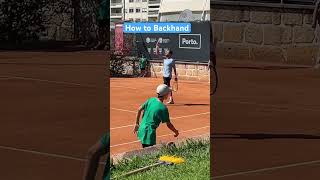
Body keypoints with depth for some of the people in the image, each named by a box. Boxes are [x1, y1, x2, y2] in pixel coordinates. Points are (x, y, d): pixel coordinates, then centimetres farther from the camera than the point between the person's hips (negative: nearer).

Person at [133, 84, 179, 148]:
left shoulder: (151, 100, 2)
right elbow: (168, 124, -9)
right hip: (149, 132, -8)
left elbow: (139, 110, 8)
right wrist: (176, 131, 8)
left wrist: (137, 123, 18)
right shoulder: (163, 108, -15)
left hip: (141, 129, 8)